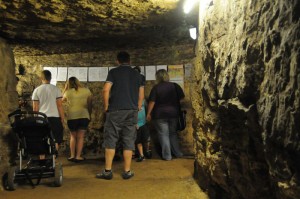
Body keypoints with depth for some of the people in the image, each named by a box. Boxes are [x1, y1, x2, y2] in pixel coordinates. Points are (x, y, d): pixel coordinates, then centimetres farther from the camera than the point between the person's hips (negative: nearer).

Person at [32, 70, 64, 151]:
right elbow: (59, 105, -4)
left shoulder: (37, 90, 3)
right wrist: (62, 118, 3)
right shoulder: (55, 89, -1)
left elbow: (35, 108, 3)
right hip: (54, 117, -1)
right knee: (55, 140, 6)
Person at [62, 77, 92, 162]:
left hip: (72, 117, 0)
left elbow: (63, 100, 21)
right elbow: (90, 104, 7)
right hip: (84, 116, 0)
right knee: (80, 137, 6)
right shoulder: (86, 90, 2)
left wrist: (65, 89, 20)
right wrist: (89, 114, 20)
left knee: (73, 136, 16)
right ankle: (78, 156, 7)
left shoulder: (68, 92, 0)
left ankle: (72, 156, 16)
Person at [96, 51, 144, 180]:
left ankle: (107, 171, 6)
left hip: (115, 110, -3)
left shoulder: (114, 72, 2)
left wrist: (106, 107, 0)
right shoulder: (137, 74, 12)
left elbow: (106, 90, -9)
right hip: (132, 111, 3)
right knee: (128, 142, 6)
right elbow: (141, 95, 10)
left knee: (110, 140, 4)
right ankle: (127, 171, 10)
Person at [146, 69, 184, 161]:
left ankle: (167, 155, 5)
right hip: (173, 113, 4)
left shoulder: (156, 87, -9)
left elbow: (152, 101, -12)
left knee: (163, 135, 4)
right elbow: (182, 97, 8)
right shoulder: (175, 86, 0)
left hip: (160, 114, -4)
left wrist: (149, 113, -5)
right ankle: (178, 153, 22)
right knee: (173, 133, 18)